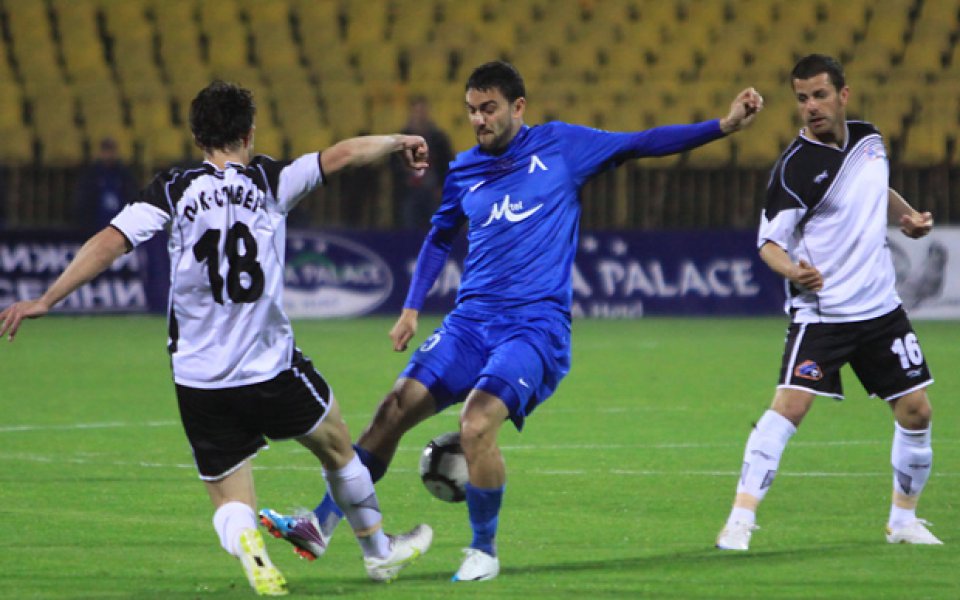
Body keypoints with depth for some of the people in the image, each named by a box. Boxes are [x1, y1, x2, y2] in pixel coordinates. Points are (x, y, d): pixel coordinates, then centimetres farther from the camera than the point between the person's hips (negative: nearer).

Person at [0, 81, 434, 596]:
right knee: (337, 447, 26)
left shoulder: (174, 190, -3)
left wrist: (46, 300, -12)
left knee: (230, 503, 9)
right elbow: (341, 155, 4)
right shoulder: (268, 181, -2)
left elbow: (109, 242, -13)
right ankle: (378, 552, 41)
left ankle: (244, 541, -24)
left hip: (200, 382, 0)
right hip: (272, 370, 0)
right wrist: (398, 142, 21)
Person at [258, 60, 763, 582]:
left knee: (477, 424, -24)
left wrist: (723, 126, -4)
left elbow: (641, 144, 4)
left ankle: (484, 552, -5)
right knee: (396, 408, -9)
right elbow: (439, 237, 28)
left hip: (536, 325, -4)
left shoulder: (560, 146, 3)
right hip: (471, 322, 5)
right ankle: (323, 523, 1)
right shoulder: (464, 169, 14)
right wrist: (412, 308, 20)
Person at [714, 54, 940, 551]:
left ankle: (903, 519, 25)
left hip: (881, 306, 6)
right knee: (789, 405, -20)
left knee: (916, 411, 6)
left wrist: (907, 217, 4)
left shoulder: (869, 139, 4)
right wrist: (794, 271, -35)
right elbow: (769, 242, -14)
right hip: (820, 312, -6)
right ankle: (740, 520, -18)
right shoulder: (794, 168, -15)